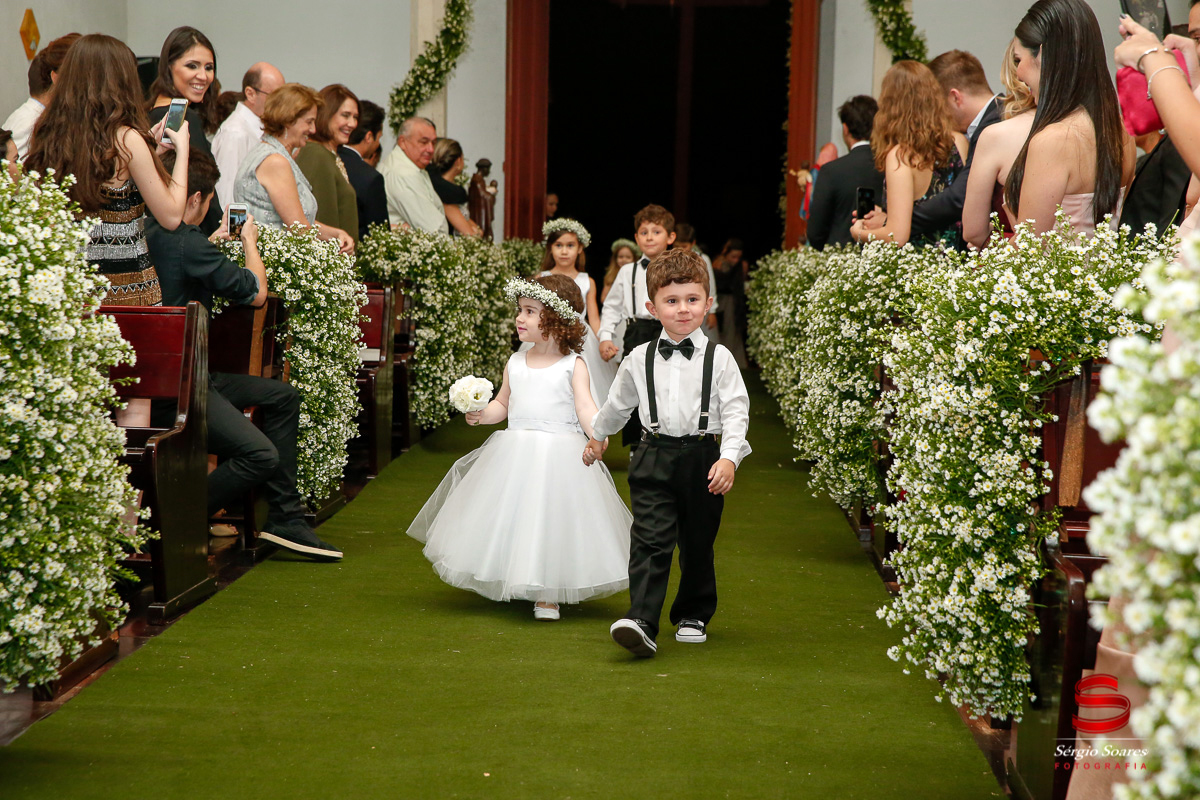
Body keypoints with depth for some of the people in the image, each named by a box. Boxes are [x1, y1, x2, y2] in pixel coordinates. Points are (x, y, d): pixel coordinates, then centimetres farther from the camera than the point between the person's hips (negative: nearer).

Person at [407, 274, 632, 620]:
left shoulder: (572, 365, -3)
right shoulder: (515, 363, 10)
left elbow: (585, 406, -11)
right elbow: (502, 403, 18)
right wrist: (482, 414, -3)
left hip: (560, 455, -4)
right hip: (517, 455, 4)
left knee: (551, 524, -4)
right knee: (511, 522, 8)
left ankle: (547, 596, 8)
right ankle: (513, 584, 28)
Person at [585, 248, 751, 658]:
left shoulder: (718, 359, -1)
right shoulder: (639, 359, 5)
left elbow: (736, 412, -5)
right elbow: (618, 403, 22)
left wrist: (729, 457, -17)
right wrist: (597, 436, 34)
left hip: (702, 459, 0)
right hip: (654, 459, 0)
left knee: (697, 544, 12)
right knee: (650, 541, -12)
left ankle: (693, 615, 31)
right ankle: (641, 623, -21)